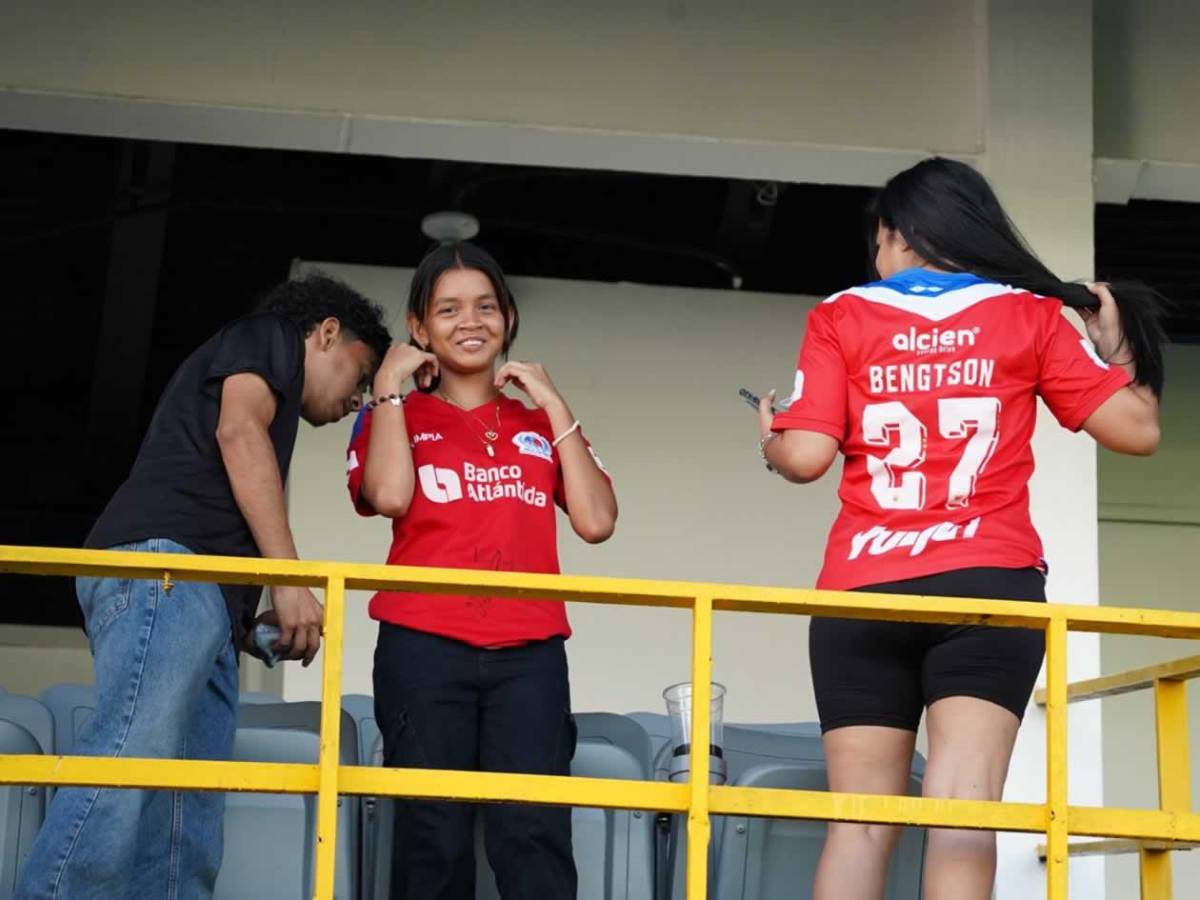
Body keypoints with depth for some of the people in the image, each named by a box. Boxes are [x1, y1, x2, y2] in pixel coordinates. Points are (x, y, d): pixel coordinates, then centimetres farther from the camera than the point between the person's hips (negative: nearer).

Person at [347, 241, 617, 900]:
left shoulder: (539, 421, 20)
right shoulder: (396, 415, 15)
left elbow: (596, 521, 5)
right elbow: (388, 494, -8)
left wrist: (555, 407, 6)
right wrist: (389, 387, 2)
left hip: (529, 652, 1)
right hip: (424, 648, -1)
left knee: (534, 832, -11)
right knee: (433, 836, -5)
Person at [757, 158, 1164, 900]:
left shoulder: (842, 318, 9)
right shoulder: (1030, 315, 11)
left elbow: (808, 455, 0)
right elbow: (1136, 429, 7)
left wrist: (769, 440, 23)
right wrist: (1116, 341, 25)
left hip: (863, 593, 1)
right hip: (987, 585, -1)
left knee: (860, 820, 4)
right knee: (963, 812, -11)